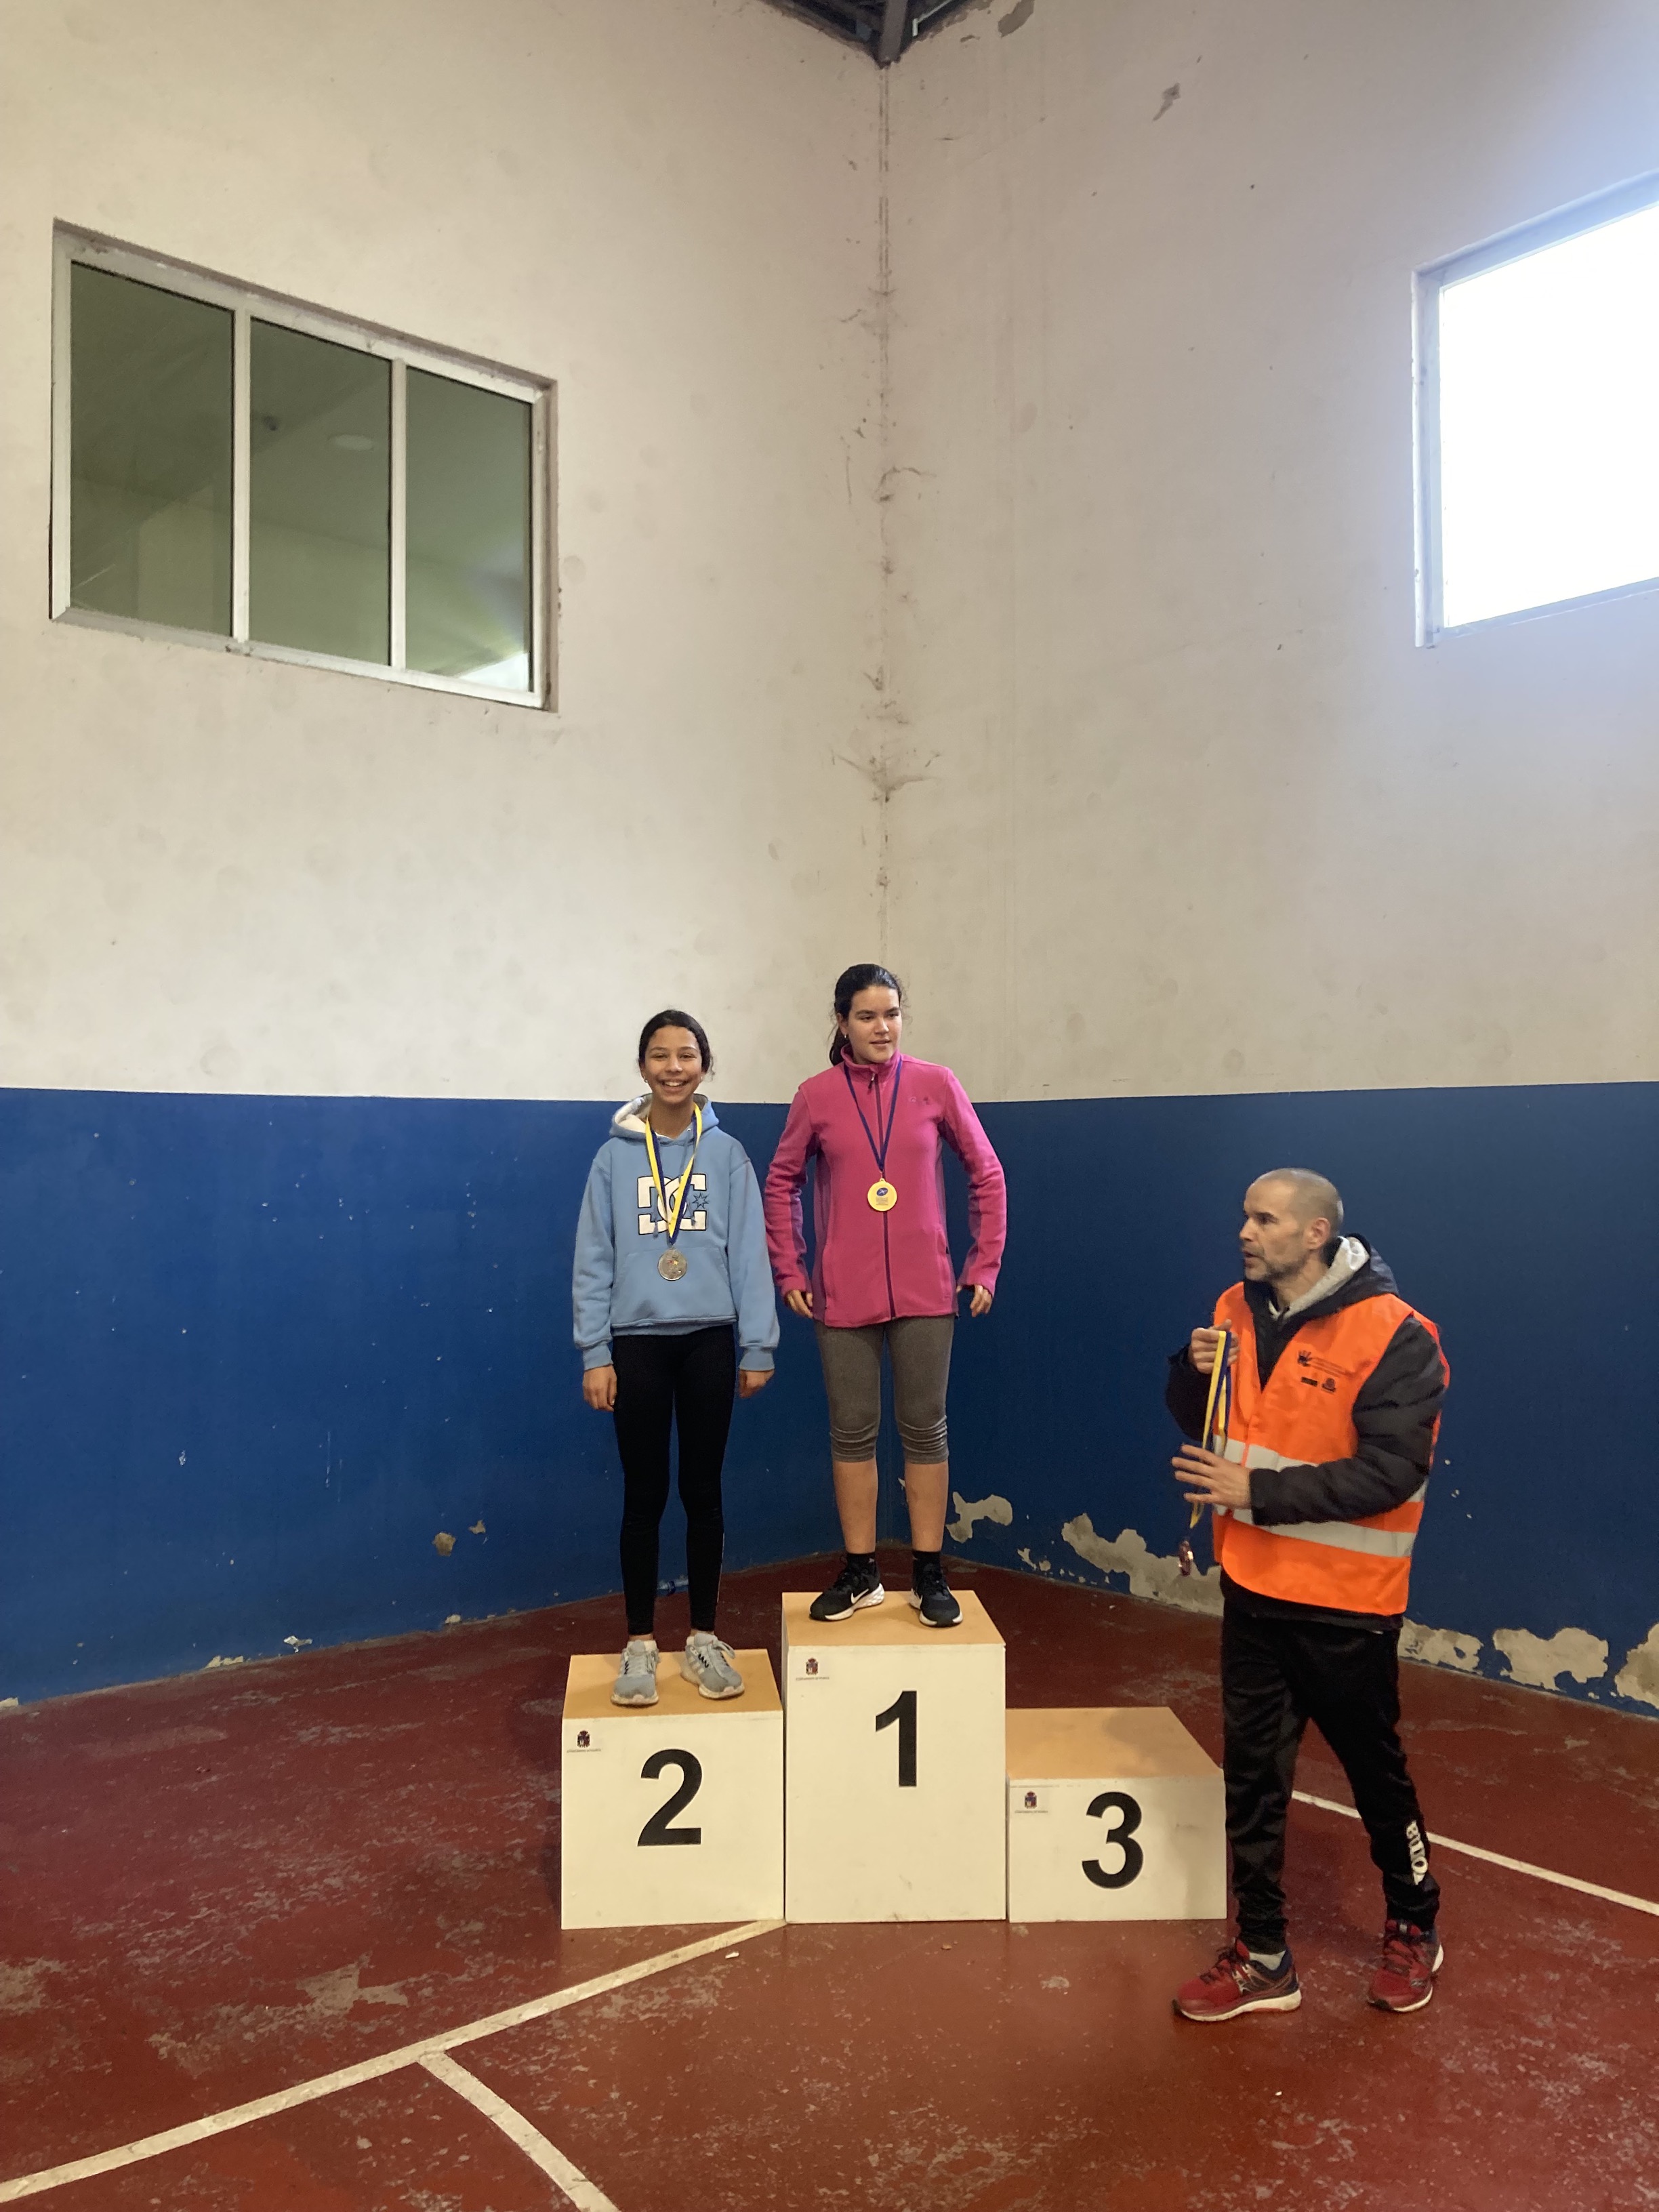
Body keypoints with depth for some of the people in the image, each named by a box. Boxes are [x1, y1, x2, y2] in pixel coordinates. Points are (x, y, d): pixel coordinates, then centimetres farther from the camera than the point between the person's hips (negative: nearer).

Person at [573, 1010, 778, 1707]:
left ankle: (704, 1638, 21)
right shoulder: (616, 1155, 0)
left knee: (703, 1491, 9)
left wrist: (757, 1347, -2)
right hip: (638, 1342, 0)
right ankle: (640, 1644, 18)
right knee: (644, 1495, 6)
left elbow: (749, 1253, 2)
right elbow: (593, 1259, 0)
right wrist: (595, 1353, -5)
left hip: (709, 1340, 1)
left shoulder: (727, 1154, 2)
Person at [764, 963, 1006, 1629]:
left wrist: (985, 1266, 2)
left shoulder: (936, 1085, -1)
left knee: (924, 1428, 6)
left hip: (924, 1293, 0)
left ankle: (929, 1575, 18)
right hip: (842, 1296, 0)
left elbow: (987, 1176, 5)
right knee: (852, 1432, 7)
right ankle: (859, 1573, 20)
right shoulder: (817, 1095, -1)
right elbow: (781, 1183, 9)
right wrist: (789, 1270, 4)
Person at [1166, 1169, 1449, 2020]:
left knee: (1374, 1769, 14)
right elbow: (1203, 1425, 11)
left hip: (1346, 1600, -5)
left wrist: (1259, 1491, -24)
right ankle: (1263, 1960, 25)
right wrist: (1195, 1372, -11)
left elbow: (1391, 1471, -23)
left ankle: (1413, 1928, 39)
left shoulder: (1393, 1336, -18)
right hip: (1253, 1587, 5)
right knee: (1252, 1774, 11)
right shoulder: (1236, 1311, 1)